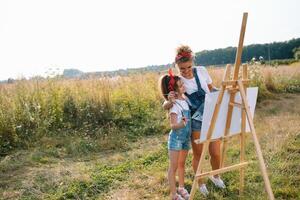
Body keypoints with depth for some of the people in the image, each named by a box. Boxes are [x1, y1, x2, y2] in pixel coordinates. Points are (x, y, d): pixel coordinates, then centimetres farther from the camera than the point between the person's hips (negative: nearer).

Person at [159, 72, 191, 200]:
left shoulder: (184, 100, 5)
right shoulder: (174, 105, -18)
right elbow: (172, 125, -22)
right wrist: (181, 124, -40)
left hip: (186, 137, 7)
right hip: (176, 138, -7)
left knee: (182, 164, 19)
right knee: (173, 167, 1)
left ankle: (181, 187, 33)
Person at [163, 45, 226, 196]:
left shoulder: (201, 71, -1)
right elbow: (165, 106, -16)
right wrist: (170, 101, -37)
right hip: (196, 122, -3)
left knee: (215, 153, 7)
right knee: (198, 155, 10)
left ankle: (215, 176, 39)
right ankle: (200, 183, 34)